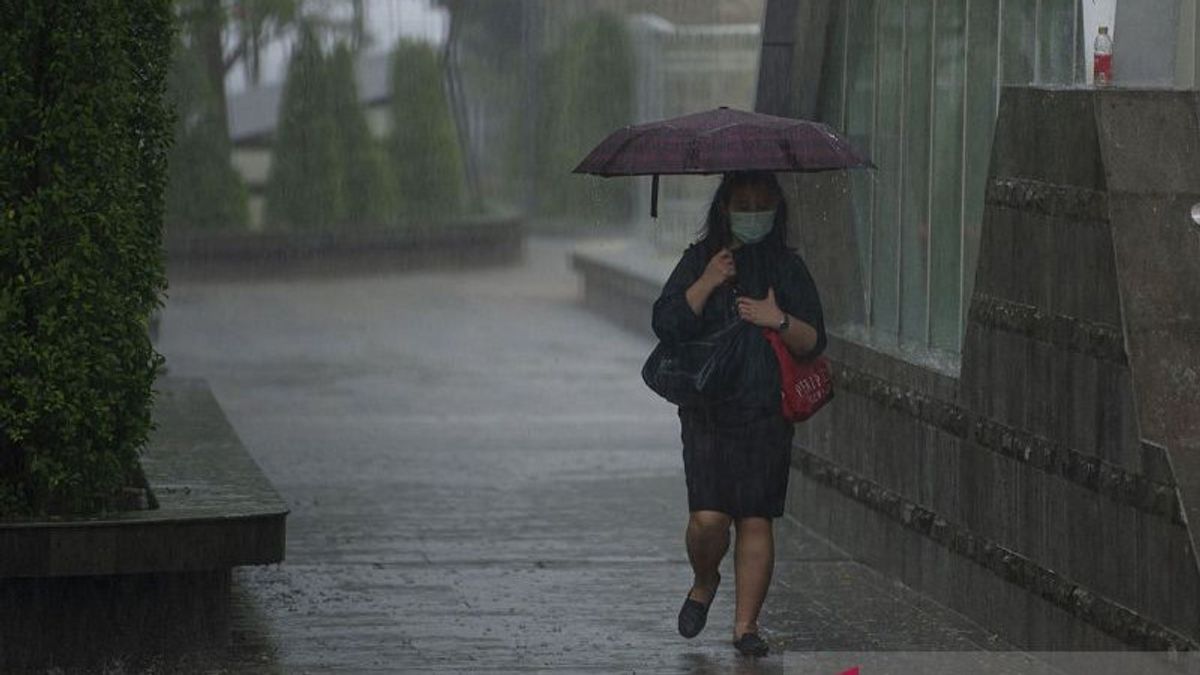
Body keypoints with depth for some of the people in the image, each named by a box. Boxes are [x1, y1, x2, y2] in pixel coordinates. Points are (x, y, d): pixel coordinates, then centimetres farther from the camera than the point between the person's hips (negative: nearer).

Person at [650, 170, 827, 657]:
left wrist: (780, 321, -14)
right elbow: (666, 324, -4)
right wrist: (708, 283, -14)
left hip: (767, 415, 1)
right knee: (708, 517, -11)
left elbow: (814, 342, 4)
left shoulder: (787, 267, 8)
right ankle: (704, 582, 20)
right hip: (708, 411, -1)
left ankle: (746, 623, 6)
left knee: (756, 518, -2)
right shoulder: (700, 260, 6)